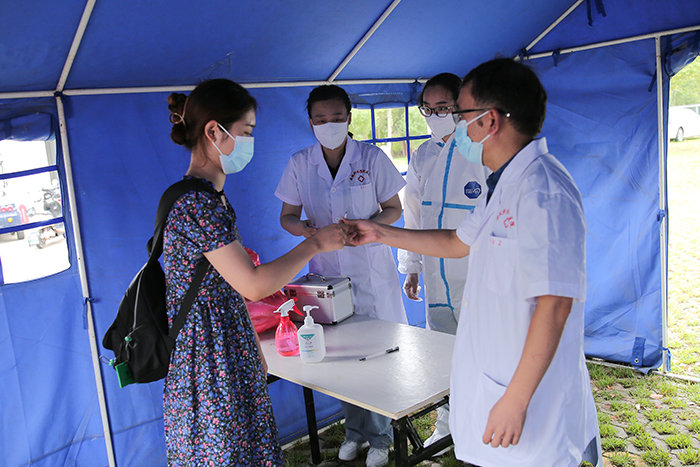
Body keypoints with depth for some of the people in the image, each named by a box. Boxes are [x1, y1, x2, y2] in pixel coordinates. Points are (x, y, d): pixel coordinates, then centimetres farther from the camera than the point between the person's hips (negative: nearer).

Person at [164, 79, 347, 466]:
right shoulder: (198, 202, -21)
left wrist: (253, 348, 19)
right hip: (212, 364, -10)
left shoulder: (204, 196, 11)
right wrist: (315, 243, -13)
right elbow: (253, 285, -23)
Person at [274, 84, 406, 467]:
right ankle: (354, 429, 32)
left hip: (371, 270, -2)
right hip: (325, 272, 2)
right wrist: (302, 228, -19)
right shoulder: (299, 164, 0)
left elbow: (393, 209, 0)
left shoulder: (372, 158, -6)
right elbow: (287, 216, 5)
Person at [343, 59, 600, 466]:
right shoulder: (505, 186, 10)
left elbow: (554, 306, -27)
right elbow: (459, 242, 23)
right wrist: (381, 233, 22)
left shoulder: (542, 191, -24)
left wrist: (515, 401, -24)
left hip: (531, 397, -9)